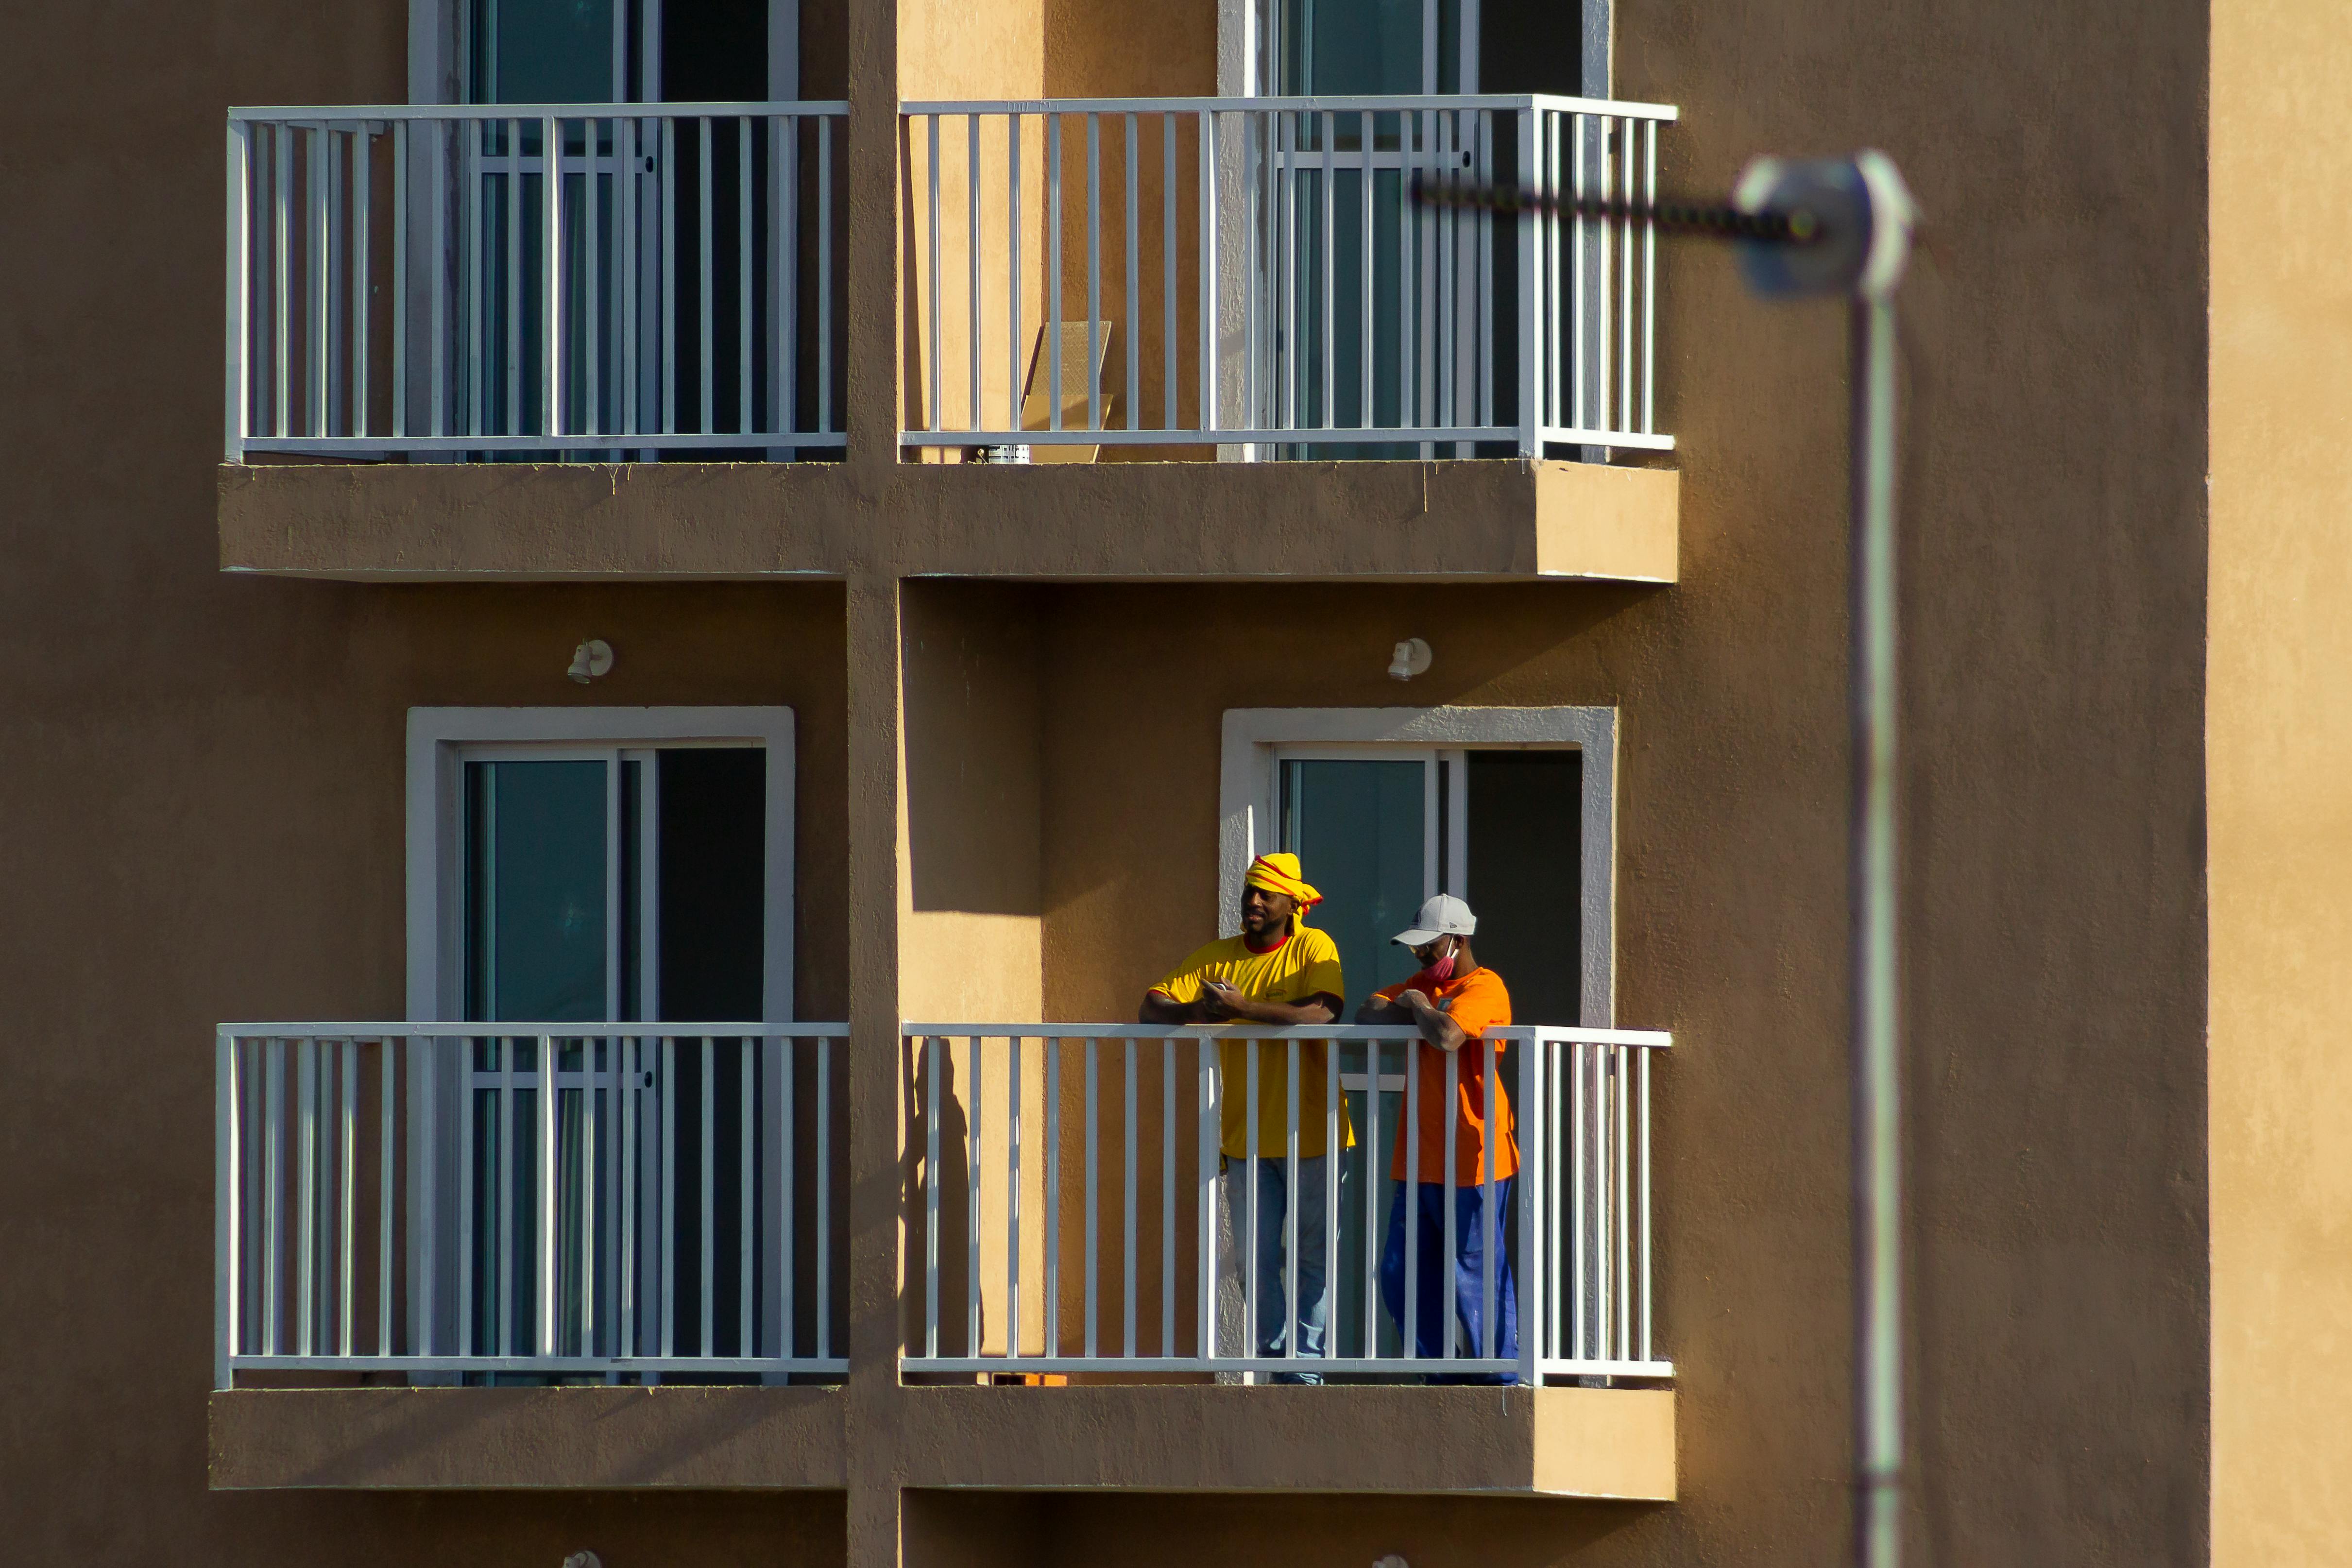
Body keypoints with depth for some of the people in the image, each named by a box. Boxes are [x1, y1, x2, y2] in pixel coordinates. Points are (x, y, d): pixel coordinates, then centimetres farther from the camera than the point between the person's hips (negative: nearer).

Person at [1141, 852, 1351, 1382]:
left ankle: (1306, 1364, 1)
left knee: (1312, 1256, -2)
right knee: (1259, 1260, 6)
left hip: (1309, 1134, -4)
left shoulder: (1313, 949, -4)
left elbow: (1325, 1011, -22)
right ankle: (1274, 1361, 13)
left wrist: (1244, 1008, -28)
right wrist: (1192, 1012, -20)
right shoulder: (1217, 957, 8)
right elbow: (1151, 1007, 3)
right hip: (1247, 1137, 4)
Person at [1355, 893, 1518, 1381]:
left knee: (1476, 1278, -4)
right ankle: (1447, 1376, 19)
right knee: (1402, 1280, 10)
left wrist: (1418, 1006, -9)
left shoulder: (1484, 988, -10)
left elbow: (1448, 1034, -28)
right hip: (1420, 1158, 9)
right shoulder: (1425, 984, 18)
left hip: (1471, 1158, -9)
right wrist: (1415, 1011, -9)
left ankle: (1499, 1382, 3)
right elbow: (1367, 1015, 8)